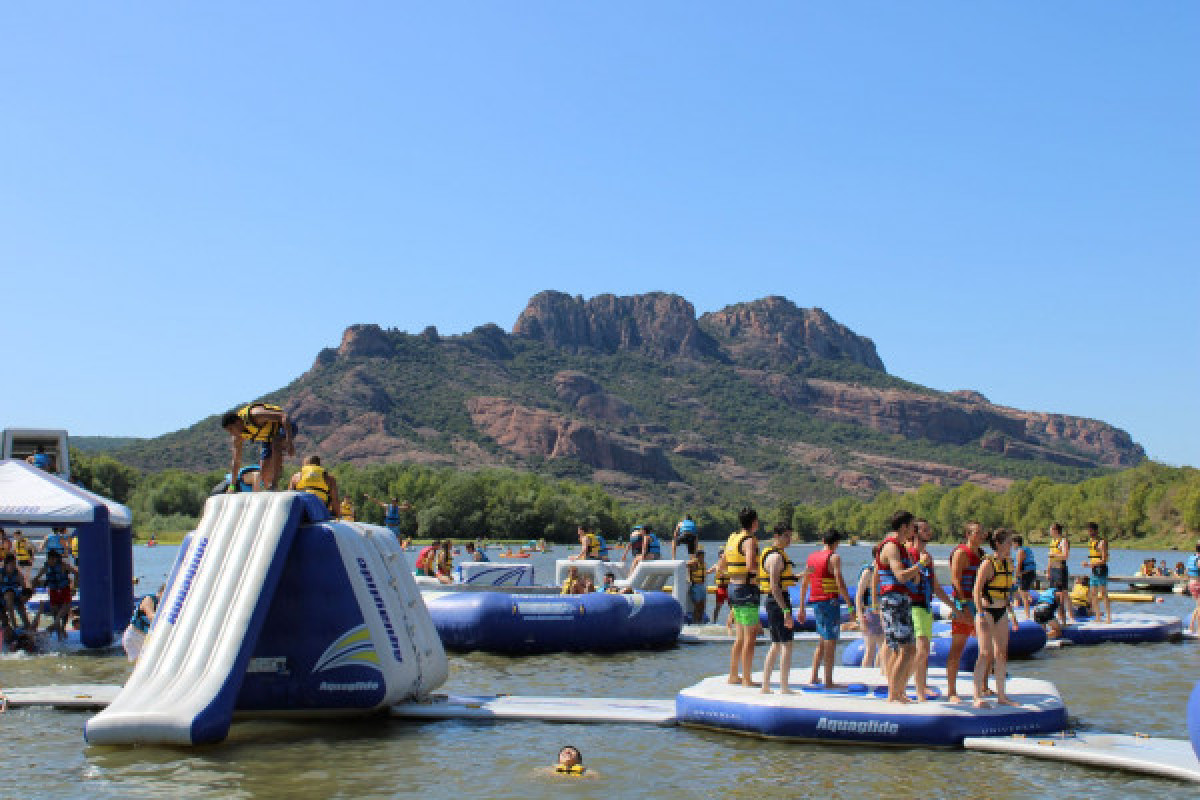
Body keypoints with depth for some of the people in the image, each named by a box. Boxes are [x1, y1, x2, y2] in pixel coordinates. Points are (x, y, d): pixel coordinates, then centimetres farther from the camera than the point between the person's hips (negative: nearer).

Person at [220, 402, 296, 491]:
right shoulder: (237, 437, -11)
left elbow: (284, 417, -37)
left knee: (276, 445, -37)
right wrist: (232, 486, -4)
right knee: (264, 470, -3)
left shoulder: (255, 415, -34)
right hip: (268, 438, 8)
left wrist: (289, 441, -43)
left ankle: (272, 486, -44)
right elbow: (235, 461, -2)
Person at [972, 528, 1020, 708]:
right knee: (985, 653, -10)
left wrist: (1012, 613, 20)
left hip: (1002, 613, 8)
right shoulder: (988, 563, -13)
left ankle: (1001, 696, 17)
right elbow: (976, 591, -15)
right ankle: (978, 697, -8)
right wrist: (981, 614, -21)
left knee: (1001, 653, 9)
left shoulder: (1009, 563, 10)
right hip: (987, 612, -8)